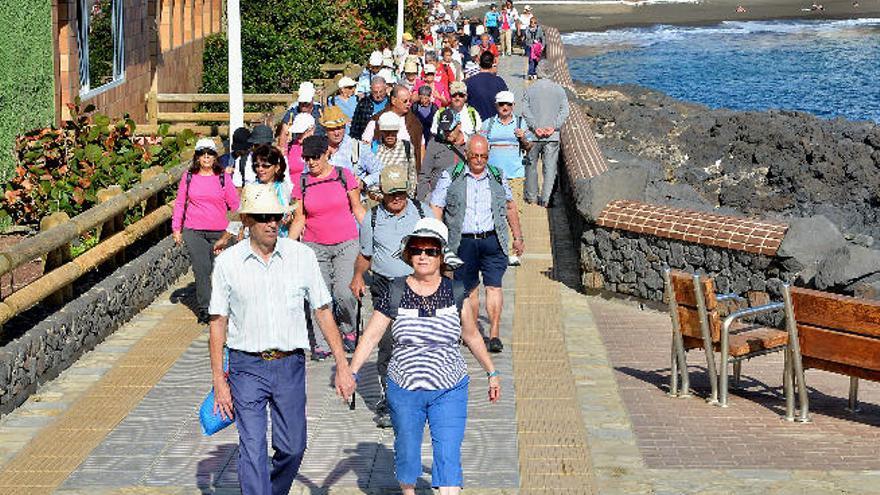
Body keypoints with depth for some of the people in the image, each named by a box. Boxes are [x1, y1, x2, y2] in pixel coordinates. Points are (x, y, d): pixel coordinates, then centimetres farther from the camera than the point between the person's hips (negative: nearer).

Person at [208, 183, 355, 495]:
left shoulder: (302, 256, -1)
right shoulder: (228, 263, -3)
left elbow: (323, 311, 4)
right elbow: (218, 322, 1)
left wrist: (343, 366, 1)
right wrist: (219, 380, -2)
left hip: (290, 366, 2)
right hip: (247, 366, -2)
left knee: (292, 447, 11)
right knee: (252, 450, -9)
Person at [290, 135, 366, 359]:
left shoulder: (344, 175, 0)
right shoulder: (302, 183, 4)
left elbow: (358, 209, 6)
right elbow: (299, 219, 8)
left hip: (346, 244, -2)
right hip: (315, 245, 2)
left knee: (343, 292, -14)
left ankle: (348, 330, 12)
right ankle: (321, 344, 5)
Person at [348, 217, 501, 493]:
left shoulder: (455, 293, -2)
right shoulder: (395, 294, -5)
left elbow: (471, 336, 12)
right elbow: (370, 337, -6)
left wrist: (492, 373, 18)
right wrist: (351, 373, -17)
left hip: (449, 391, 0)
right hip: (404, 389, 0)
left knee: (449, 457, -7)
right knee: (406, 451, 14)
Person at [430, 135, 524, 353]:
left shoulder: (497, 176, 11)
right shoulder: (450, 177, 4)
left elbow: (510, 206, 23)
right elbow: (436, 208, 3)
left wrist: (518, 237, 24)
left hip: (492, 239, 0)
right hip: (463, 242, 0)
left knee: (494, 286, -8)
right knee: (469, 288, 7)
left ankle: (494, 334, -7)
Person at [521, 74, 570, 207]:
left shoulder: (529, 90, 4)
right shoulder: (560, 90, 7)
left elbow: (525, 111, -8)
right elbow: (564, 112, -3)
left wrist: (535, 127, -13)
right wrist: (553, 127, -10)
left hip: (534, 136, 0)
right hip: (553, 136, 0)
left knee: (531, 165, 13)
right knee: (550, 167, 3)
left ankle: (531, 196, 19)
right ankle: (546, 199, -2)